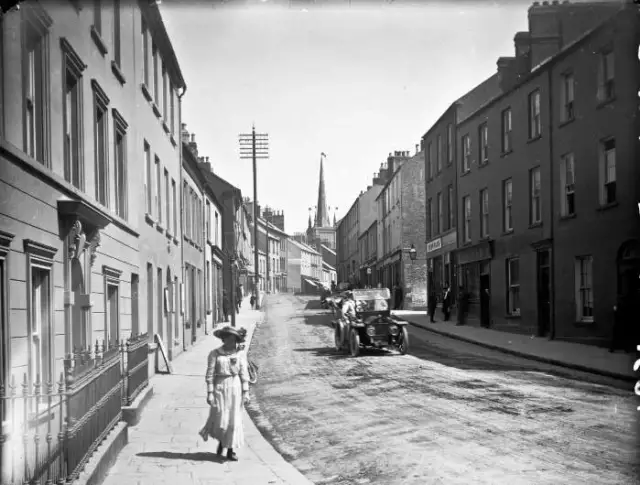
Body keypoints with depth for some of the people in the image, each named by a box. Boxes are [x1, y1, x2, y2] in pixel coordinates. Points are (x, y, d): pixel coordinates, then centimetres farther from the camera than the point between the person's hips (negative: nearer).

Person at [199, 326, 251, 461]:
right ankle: (221, 441, 31)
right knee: (220, 420, -1)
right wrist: (209, 393, -8)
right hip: (219, 387, -2)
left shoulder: (240, 354, 2)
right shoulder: (215, 353, -4)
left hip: (235, 388, 2)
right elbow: (210, 374, -4)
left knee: (234, 420, 3)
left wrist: (246, 392, -1)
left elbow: (244, 374, 3)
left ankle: (231, 450, 16)